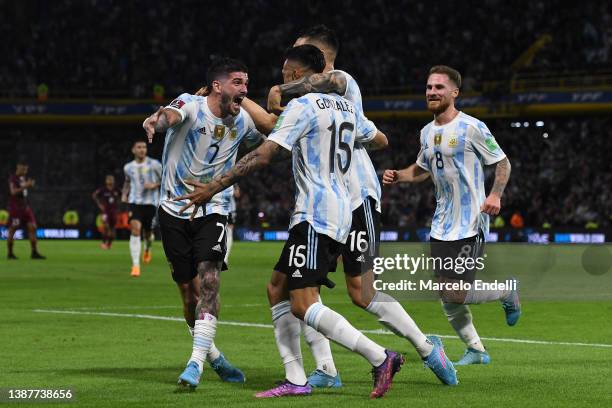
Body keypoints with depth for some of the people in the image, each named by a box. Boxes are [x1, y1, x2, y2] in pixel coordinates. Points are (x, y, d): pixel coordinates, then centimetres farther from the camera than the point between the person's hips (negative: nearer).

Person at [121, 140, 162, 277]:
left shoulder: (154, 164, -3)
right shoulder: (128, 167, 6)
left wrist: (154, 185, -14)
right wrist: (124, 194, 11)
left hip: (151, 202, 0)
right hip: (135, 202, 1)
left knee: (148, 233, 10)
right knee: (135, 230, -18)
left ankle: (147, 249, 49)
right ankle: (135, 265, -22)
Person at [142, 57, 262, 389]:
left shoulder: (242, 121, 0)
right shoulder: (191, 105, -14)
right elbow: (171, 115, -38)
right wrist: (157, 120, -63)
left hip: (213, 212, 2)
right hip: (175, 211, -2)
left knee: (209, 282, -19)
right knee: (189, 292, 4)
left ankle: (196, 362, -23)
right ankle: (213, 355, 24)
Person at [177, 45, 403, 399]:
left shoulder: (303, 106, -9)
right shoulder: (347, 107, 16)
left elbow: (263, 156, -16)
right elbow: (380, 139, 33)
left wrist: (213, 188, -13)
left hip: (316, 215, -10)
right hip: (339, 213, 10)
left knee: (303, 305, -16)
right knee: (278, 287, 12)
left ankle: (380, 358, -18)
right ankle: (296, 380, 6)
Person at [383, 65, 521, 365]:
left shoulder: (471, 127, -10)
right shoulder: (427, 132, 11)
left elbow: (502, 163, -5)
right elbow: (421, 169, 26)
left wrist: (495, 194, -19)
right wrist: (397, 176, 7)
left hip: (470, 224, -7)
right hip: (442, 225, 7)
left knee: (456, 295, -12)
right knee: (446, 295, 5)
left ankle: (507, 292, 15)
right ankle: (475, 351, 19)